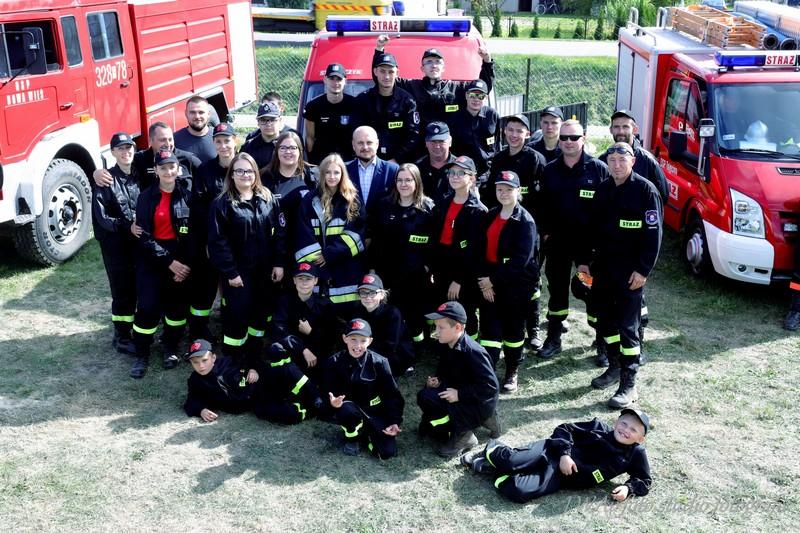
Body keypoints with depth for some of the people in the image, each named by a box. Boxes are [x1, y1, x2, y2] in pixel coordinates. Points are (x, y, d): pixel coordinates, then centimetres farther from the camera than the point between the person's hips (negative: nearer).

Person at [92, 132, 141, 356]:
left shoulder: (141, 176, 7)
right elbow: (101, 217, -11)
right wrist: (127, 226, -22)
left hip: (140, 244, 4)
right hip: (117, 246, -4)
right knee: (123, 292, 3)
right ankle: (121, 337, 16)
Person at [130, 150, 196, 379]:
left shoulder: (187, 195, -1)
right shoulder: (146, 197, -2)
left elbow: (194, 233, -2)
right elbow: (144, 236, -7)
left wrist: (186, 265, -9)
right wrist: (169, 262, -14)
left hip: (182, 259, 1)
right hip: (151, 259, -1)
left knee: (177, 306, 8)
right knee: (147, 307, -5)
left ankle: (170, 347, 29)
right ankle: (141, 354, 11)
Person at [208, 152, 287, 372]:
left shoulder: (268, 199, 6)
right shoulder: (222, 203, -7)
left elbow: (280, 232, 5)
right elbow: (217, 241, -10)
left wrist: (279, 263, -2)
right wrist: (229, 272, -14)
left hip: (265, 270, 4)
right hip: (238, 272, -4)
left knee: (261, 313, 11)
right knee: (237, 315, -3)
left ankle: (253, 360, 28)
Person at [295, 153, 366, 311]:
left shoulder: (352, 200, 8)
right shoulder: (310, 201, 6)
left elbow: (356, 234, -2)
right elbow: (304, 237, -1)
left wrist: (330, 253, -12)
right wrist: (315, 265, -12)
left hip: (346, 269, 0)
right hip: (318, 269, 0)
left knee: (346, 313, 1)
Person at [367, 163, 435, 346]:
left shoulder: (428, 207, -3)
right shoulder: (385, 206, 8)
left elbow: (435, 241, -3)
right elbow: (373, 237, 10)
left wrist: (429, 266, -8)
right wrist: (372, 266, 7)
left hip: (416, 276, -3)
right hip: (387, 272, 3)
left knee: (415, 313, 4)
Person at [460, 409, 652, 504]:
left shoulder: (636, 454, 0)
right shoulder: (600, 427, 1)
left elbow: (645, 480, 11)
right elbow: (564, 429, 5)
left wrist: (628, 488, -10)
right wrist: (565, 453, -12)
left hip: (560, 477, -1)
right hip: (553, 453, 1)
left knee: (518, 491, -25)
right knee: (512, 462, -26)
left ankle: (482, 466, 0)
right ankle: (493, 451, 11)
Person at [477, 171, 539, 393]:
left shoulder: (525, 221, -11)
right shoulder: (490, 216, 7)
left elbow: (521, 259, -19)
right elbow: (483, 249, 5)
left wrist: (494, 279, -18)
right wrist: (484, 279, -7)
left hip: (516, 283, -4)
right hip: (489, 280, 4)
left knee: (513, 328, 9)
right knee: (489, 327, 0)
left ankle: (512, 372, 26)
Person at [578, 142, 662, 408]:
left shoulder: (645, 190, -8)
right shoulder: (603, 189, 10)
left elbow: (653, 233, -11)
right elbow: (592, 227, 15)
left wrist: (643, 270, -16)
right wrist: (584, 260, 10)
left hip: (630, 271, -6)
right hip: (602, 266, 6)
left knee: (627, 324, -5)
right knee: (604, 318, 13)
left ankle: (629, 384, 1)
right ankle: (615, 366, 31)